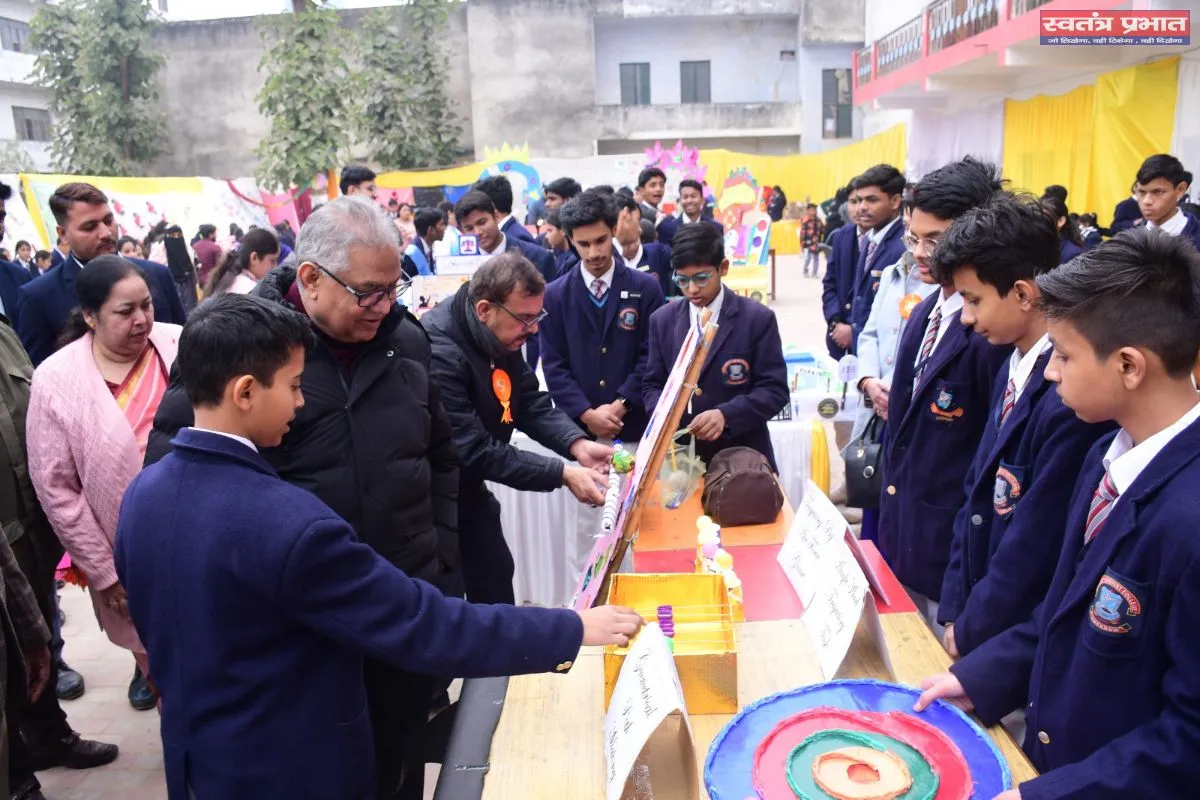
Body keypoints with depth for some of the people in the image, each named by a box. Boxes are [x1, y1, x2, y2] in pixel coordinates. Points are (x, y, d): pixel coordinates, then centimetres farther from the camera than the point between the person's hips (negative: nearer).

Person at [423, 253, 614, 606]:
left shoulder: (502, 336, -5)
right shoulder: (439, 352, -32)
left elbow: (531, 403, 0)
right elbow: (474, 450, -32)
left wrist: (577, 444, -19)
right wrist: (563, 474, -32)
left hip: (468, 487, 8)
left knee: (496, 580, 18)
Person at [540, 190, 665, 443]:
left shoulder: (646, 288, 1)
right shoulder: (554, 295, 3)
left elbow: (651, 356, -2)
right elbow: (553, 365, -1)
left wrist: (620, 406, -11)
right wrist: (586, 413, -12)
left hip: (634, 424, 0)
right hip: (575, 425, 1)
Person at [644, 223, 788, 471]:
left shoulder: (757, 318, -7)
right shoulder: (663, 320, 3)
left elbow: (774, 388, -10)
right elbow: (652, 384, 6)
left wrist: (726, 415, -25)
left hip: (743, 457, -2)